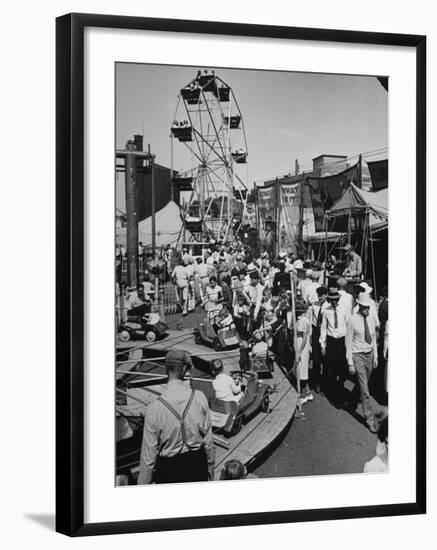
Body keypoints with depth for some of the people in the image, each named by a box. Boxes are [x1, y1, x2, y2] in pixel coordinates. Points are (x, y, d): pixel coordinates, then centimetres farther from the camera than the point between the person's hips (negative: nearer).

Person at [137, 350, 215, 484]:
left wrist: (143, 484, 0)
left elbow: (148, 453, -13)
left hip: (168, 469, -2)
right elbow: (208, 438, -4)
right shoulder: (199, 398, -13)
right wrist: (210, 466, 12)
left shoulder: (154, 408, -18)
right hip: (197, 463, 2)